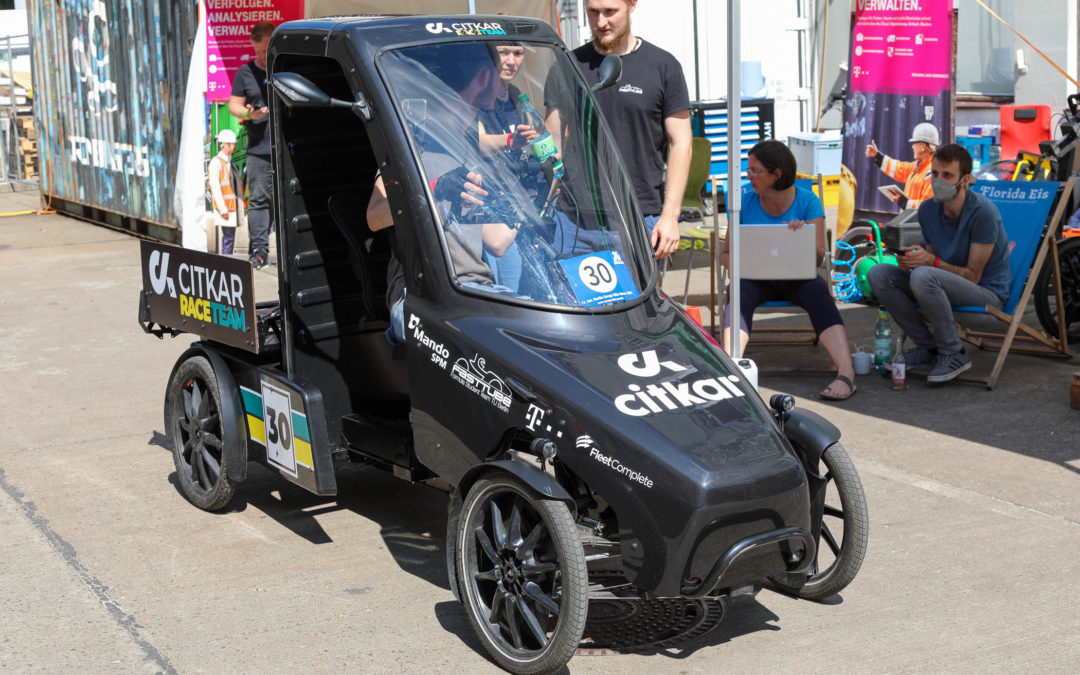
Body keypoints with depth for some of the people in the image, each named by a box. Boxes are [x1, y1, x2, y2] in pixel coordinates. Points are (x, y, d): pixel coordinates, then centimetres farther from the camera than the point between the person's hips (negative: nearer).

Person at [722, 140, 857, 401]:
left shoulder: (807, 201, 0)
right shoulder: (745, 202, 4)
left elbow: (819, 257, -6)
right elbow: (727, 253, 9)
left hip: (797, 277, -1)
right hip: (756, 278, 1)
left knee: (818, 294, -33)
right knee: (739, 293, -33)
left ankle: (846, 372, -44)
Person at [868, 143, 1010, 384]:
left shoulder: (983, 212, -19)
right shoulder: (928, 210, 1)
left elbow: (973, 275, -17)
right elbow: (931, 260, 7)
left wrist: (932, 261, -31)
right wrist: (911, 261, -16)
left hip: (988, 293, -7)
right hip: (944, 285, 7)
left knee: (923, 276, -35)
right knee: (878, 273, -11)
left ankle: (953, 354, -18)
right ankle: (929, 347, -3)